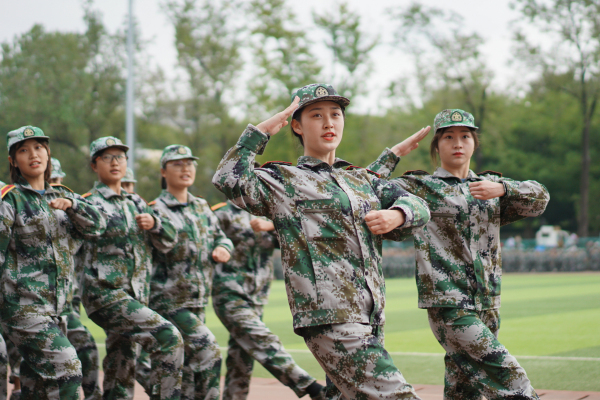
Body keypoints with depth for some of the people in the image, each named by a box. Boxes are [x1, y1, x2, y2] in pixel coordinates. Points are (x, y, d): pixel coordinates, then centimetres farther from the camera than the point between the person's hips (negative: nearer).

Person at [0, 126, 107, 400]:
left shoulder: (61, 196, 15)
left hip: (59, 305, 6)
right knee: (67, 370, -16)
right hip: (24, 303, -6)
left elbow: (97, 225, 4)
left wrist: (71, 205, -13)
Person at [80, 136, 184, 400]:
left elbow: (168, 242, 12)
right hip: (106, 294, -7)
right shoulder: (90, 203, -3)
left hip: (136, 297, 7)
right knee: (168, 337, -21)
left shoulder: (136, 203, 18)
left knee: (121, 378, 8)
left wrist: (153, 222, -5)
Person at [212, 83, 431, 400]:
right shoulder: (282, 182, 5)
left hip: (371, 320, 7)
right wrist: (263, 130, -6)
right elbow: (228, 180, -13)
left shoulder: (362, 180, 23)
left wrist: (396, 215, -10)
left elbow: (417, 206, 13)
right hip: (330, 320, -7)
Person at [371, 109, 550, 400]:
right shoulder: (420, 187, 4)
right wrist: (395, 154, -3)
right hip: (447, 305, -5)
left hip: (487, 304, 5)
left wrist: (501, 188, -13)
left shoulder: (491, 185, 17)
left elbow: (539, 198, 4)